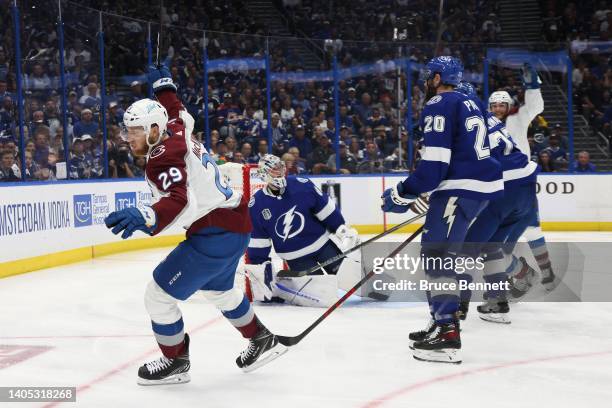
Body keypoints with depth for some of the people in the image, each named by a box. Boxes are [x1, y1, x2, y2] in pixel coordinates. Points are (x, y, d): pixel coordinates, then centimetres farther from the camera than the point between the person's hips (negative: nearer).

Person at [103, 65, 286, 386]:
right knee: (217, 289, 33)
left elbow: (178, 203, -38)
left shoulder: (163, 158, -22)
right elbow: (175, 113, 29)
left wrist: (144, 218, -55)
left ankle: (175, 362, 13)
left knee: (159, 294, -2)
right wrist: (163, 84, 44)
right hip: (236, 225, 10)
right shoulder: (177, 131, 4)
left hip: (214, 236, -10)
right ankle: (263, 340, 46)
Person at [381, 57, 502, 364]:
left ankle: (447, 335, -18)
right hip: (485, 185, 10)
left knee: (436, 253, -11)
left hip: (461, 188, -10)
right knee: (440, 252, 18)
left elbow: (434, 163, -17)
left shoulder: (438, 106, -8)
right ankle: (443, 322, 23)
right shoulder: (469, 104, 21)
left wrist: (402, 194, -10)